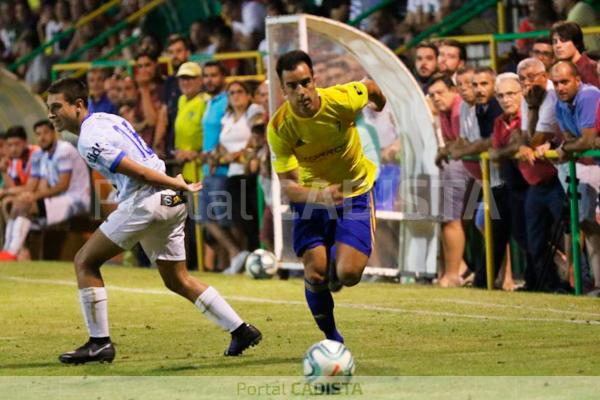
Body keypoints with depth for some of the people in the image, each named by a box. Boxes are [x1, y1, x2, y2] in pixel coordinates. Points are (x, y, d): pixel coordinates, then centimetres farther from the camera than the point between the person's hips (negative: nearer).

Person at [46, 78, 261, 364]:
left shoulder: (88, 141, -13)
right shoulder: (106, 119, 17)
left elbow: (136, 171, -16)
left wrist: (180, 186, -9)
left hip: (144, 201, -9)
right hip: (172, 202, 9)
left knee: (85, 262, 1)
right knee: (177, 280, 18)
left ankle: (99, 343, 0)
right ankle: (241, 330, 15)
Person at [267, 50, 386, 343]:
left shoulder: (342, 100, -24)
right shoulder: (279, 128, -23)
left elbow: (370, 87, 0)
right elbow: (287, 184, -24)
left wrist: (381, 110, 23)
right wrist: (317, 196, -46)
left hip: (354, 192, -1)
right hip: (311, 196, 1)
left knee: (348, 274, -16)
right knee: (315, 273, -13)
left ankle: (339, 259, 24)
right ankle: (331, 337, 15)